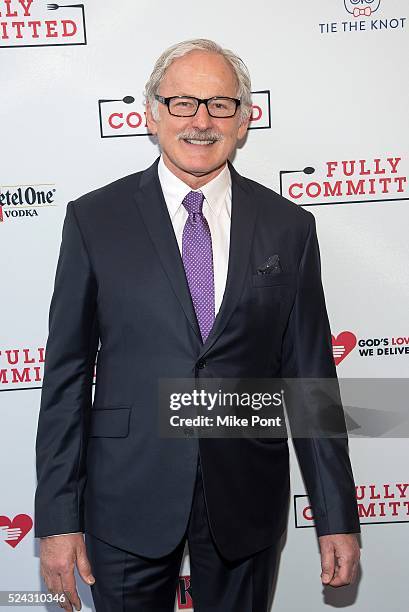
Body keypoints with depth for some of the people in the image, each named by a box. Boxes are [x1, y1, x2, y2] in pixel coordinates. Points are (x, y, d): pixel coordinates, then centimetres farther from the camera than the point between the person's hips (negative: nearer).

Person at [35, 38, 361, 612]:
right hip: (129, 500, -1)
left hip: (248, 499, 1)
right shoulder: (94, 219, -4)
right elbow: (67, 374, -3)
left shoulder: (288, 227, -1)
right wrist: (58, 518, -5)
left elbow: (310, 375, 0)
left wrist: (337, 518, 2)